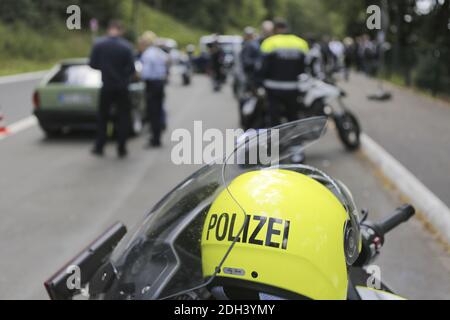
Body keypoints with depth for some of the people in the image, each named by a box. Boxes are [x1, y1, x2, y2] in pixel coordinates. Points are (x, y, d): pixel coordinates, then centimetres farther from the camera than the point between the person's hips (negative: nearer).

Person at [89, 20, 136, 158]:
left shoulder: (98, 44, -8)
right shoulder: (127, 46, -12)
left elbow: (92, 64, -3)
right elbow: (131, 69, -14)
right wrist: (126, 75, 8)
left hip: (106, 87, 1)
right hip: (122, 87, -1)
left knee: (102, 117, 15)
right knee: (123, 118, 10)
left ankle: (99, 147, 16)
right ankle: (121, 149, 10)